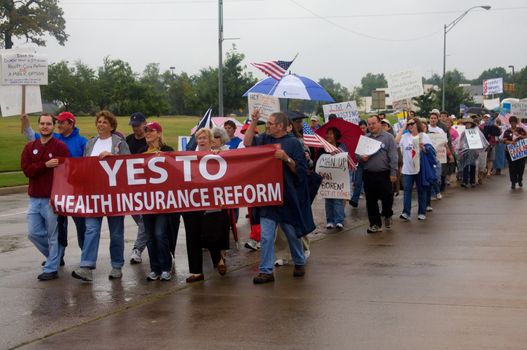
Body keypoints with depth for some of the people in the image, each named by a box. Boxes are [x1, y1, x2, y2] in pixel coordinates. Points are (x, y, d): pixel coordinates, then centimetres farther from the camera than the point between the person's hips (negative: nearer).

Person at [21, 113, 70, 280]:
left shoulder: (60, 146, -5)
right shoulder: (30, 147, 10)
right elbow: (26, 169, -3)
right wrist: (46, 165, -18)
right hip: (34, 198, 6)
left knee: (53, 235, 0)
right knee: (33, 233, 9)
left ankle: (51, 268, 9)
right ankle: (54, 255, 30)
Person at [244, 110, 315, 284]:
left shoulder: (293, 143, -5)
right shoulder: (265, 139, 7)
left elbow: (300, 170, -7)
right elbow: (247, 143, -7)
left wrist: (286, 158, -21)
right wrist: (253, 122, -10)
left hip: (288, 196, -3)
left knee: (292, 234, 13)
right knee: (266, 237, -3)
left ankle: (299, 263, 33)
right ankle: (266, 271, 1)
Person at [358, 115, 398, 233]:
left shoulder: (388, 137, 0)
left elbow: (393, 157, -4)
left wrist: (393, 173, -10)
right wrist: (361, 158, -7)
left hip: (384, 174, -3)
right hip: (369, 174, 3)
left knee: (387, 198, -4)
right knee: (371, 201, 5)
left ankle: (387, 216, 25)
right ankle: (375, 224, 15)